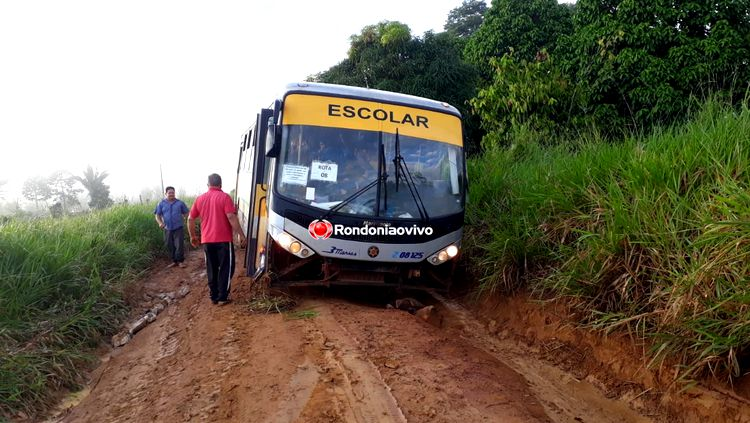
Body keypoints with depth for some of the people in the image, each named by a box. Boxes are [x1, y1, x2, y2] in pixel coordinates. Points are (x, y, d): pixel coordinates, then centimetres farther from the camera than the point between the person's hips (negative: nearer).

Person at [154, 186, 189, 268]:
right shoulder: (161, 204, 6)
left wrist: (183, 219, -3)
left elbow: (186, 213, 12)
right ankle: (174, 261, 19)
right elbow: (157, 215, 5)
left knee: (180, 245, -7)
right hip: (167, 229, 2)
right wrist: (160, 222, -12)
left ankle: (180, 261, 4)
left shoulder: (180, 203, 5)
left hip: (178, 228, -2)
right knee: (170, 246, 7)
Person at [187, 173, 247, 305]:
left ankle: (214, 297, 18)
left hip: (207, 240, 5)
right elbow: (231, 217, -16)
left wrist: (193, 236, 23)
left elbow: (190, 219, 11)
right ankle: (222, 297, 5)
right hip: (224, 240, -5)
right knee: (226, 268, 5)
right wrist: (241, 235, -13)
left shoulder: (200, 199, 9)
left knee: (211, 270, 13)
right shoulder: (224, 197, -7)